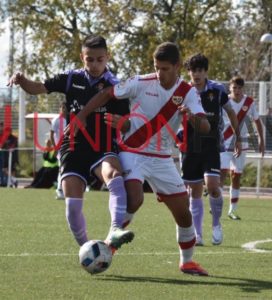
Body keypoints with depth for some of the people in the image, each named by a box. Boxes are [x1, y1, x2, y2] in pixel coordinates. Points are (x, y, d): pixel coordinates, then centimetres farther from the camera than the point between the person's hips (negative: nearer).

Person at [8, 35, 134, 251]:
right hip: (74, 148, 2)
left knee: (114, 174, -36)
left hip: (103, 149, -2)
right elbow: (39, 88, 5)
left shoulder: (115, 86, 1)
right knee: (73, 205, -7)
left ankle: (116, 230, -49)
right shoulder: (71, 79, 6)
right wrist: (22, 81, -16)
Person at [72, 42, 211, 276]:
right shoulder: (141, 83, -11)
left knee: (183, 211, 3)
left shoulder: (187, 92, -5)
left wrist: (192, 116, -39)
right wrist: (81, 117, -8)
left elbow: (205, 127, -16)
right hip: (133, 153, -4)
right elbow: (107, 94, -1)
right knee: (134, 199, -27)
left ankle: (187, 261, 22)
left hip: (162, 159, 4)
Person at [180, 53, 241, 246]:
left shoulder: (217, 90, -2)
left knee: (212, 185, -18)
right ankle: (197, 234, 12)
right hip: (191, 148, 2)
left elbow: (231, 113, 11)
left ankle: (217, 224, 5)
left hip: (212, 146, -2)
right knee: (195, 191, 5)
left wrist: (238, 138, 16)